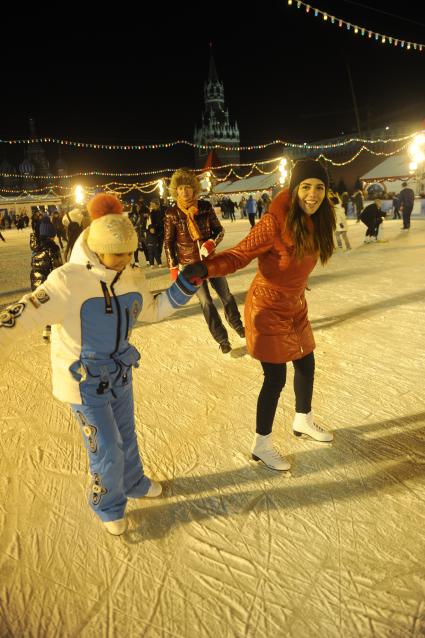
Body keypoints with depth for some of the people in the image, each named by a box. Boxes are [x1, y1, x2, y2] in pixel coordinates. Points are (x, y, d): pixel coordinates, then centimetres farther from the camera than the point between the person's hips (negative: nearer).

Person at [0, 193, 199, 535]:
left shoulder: (130, 279, -6)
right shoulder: (68, 280, -26)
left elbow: (153, 309, 8)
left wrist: (187, 282, -2)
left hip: (119, 373, 6)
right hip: (85, 380, -6)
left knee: (126, 436, 24)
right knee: (107, 449, 4)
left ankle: (134, 484, 52)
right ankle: (109, 506, 34)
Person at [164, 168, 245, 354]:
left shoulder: (205, 207, -8)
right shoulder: (172, 213, -10)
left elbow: (219, 230, 0)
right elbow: (168, 243, -4)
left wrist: (211, 243, -20)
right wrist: (173, 268, -5)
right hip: (190, 265, -2)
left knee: (226, 295, 14)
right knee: (206, 302, 2)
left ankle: (236, 324, 41)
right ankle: (222, 339, 17)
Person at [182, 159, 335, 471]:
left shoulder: (317, 221, -4)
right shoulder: (275, 221, -26)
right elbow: (240, 254, -25)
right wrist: (205, 268, -40)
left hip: (295, 306, 8)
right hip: (268, 308, -8)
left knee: (306, 364, 20)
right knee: (276, 378, 1)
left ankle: (303, 420, 48)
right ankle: (261, 445, 24)